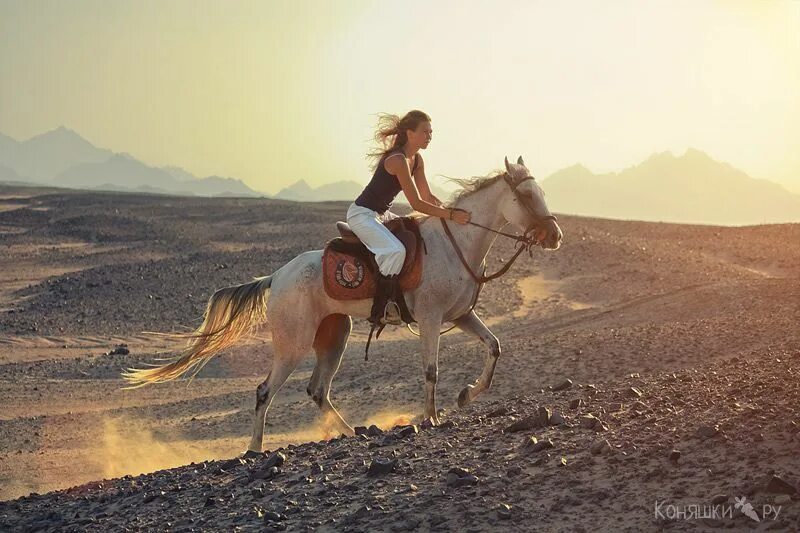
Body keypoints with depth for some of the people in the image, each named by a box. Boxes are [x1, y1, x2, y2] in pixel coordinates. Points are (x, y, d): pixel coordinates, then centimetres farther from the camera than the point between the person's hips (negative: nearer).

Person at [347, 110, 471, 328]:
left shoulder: (417, 160, 6)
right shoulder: (398, 160, -24)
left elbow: (428, 196, 10)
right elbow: (416, 204, -25)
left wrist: (452, 211, -5)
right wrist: (451, 215, -27)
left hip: (382, 215, 10)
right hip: (362, 214, -10)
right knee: (395, 250, -31)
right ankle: (380, 312, -25)